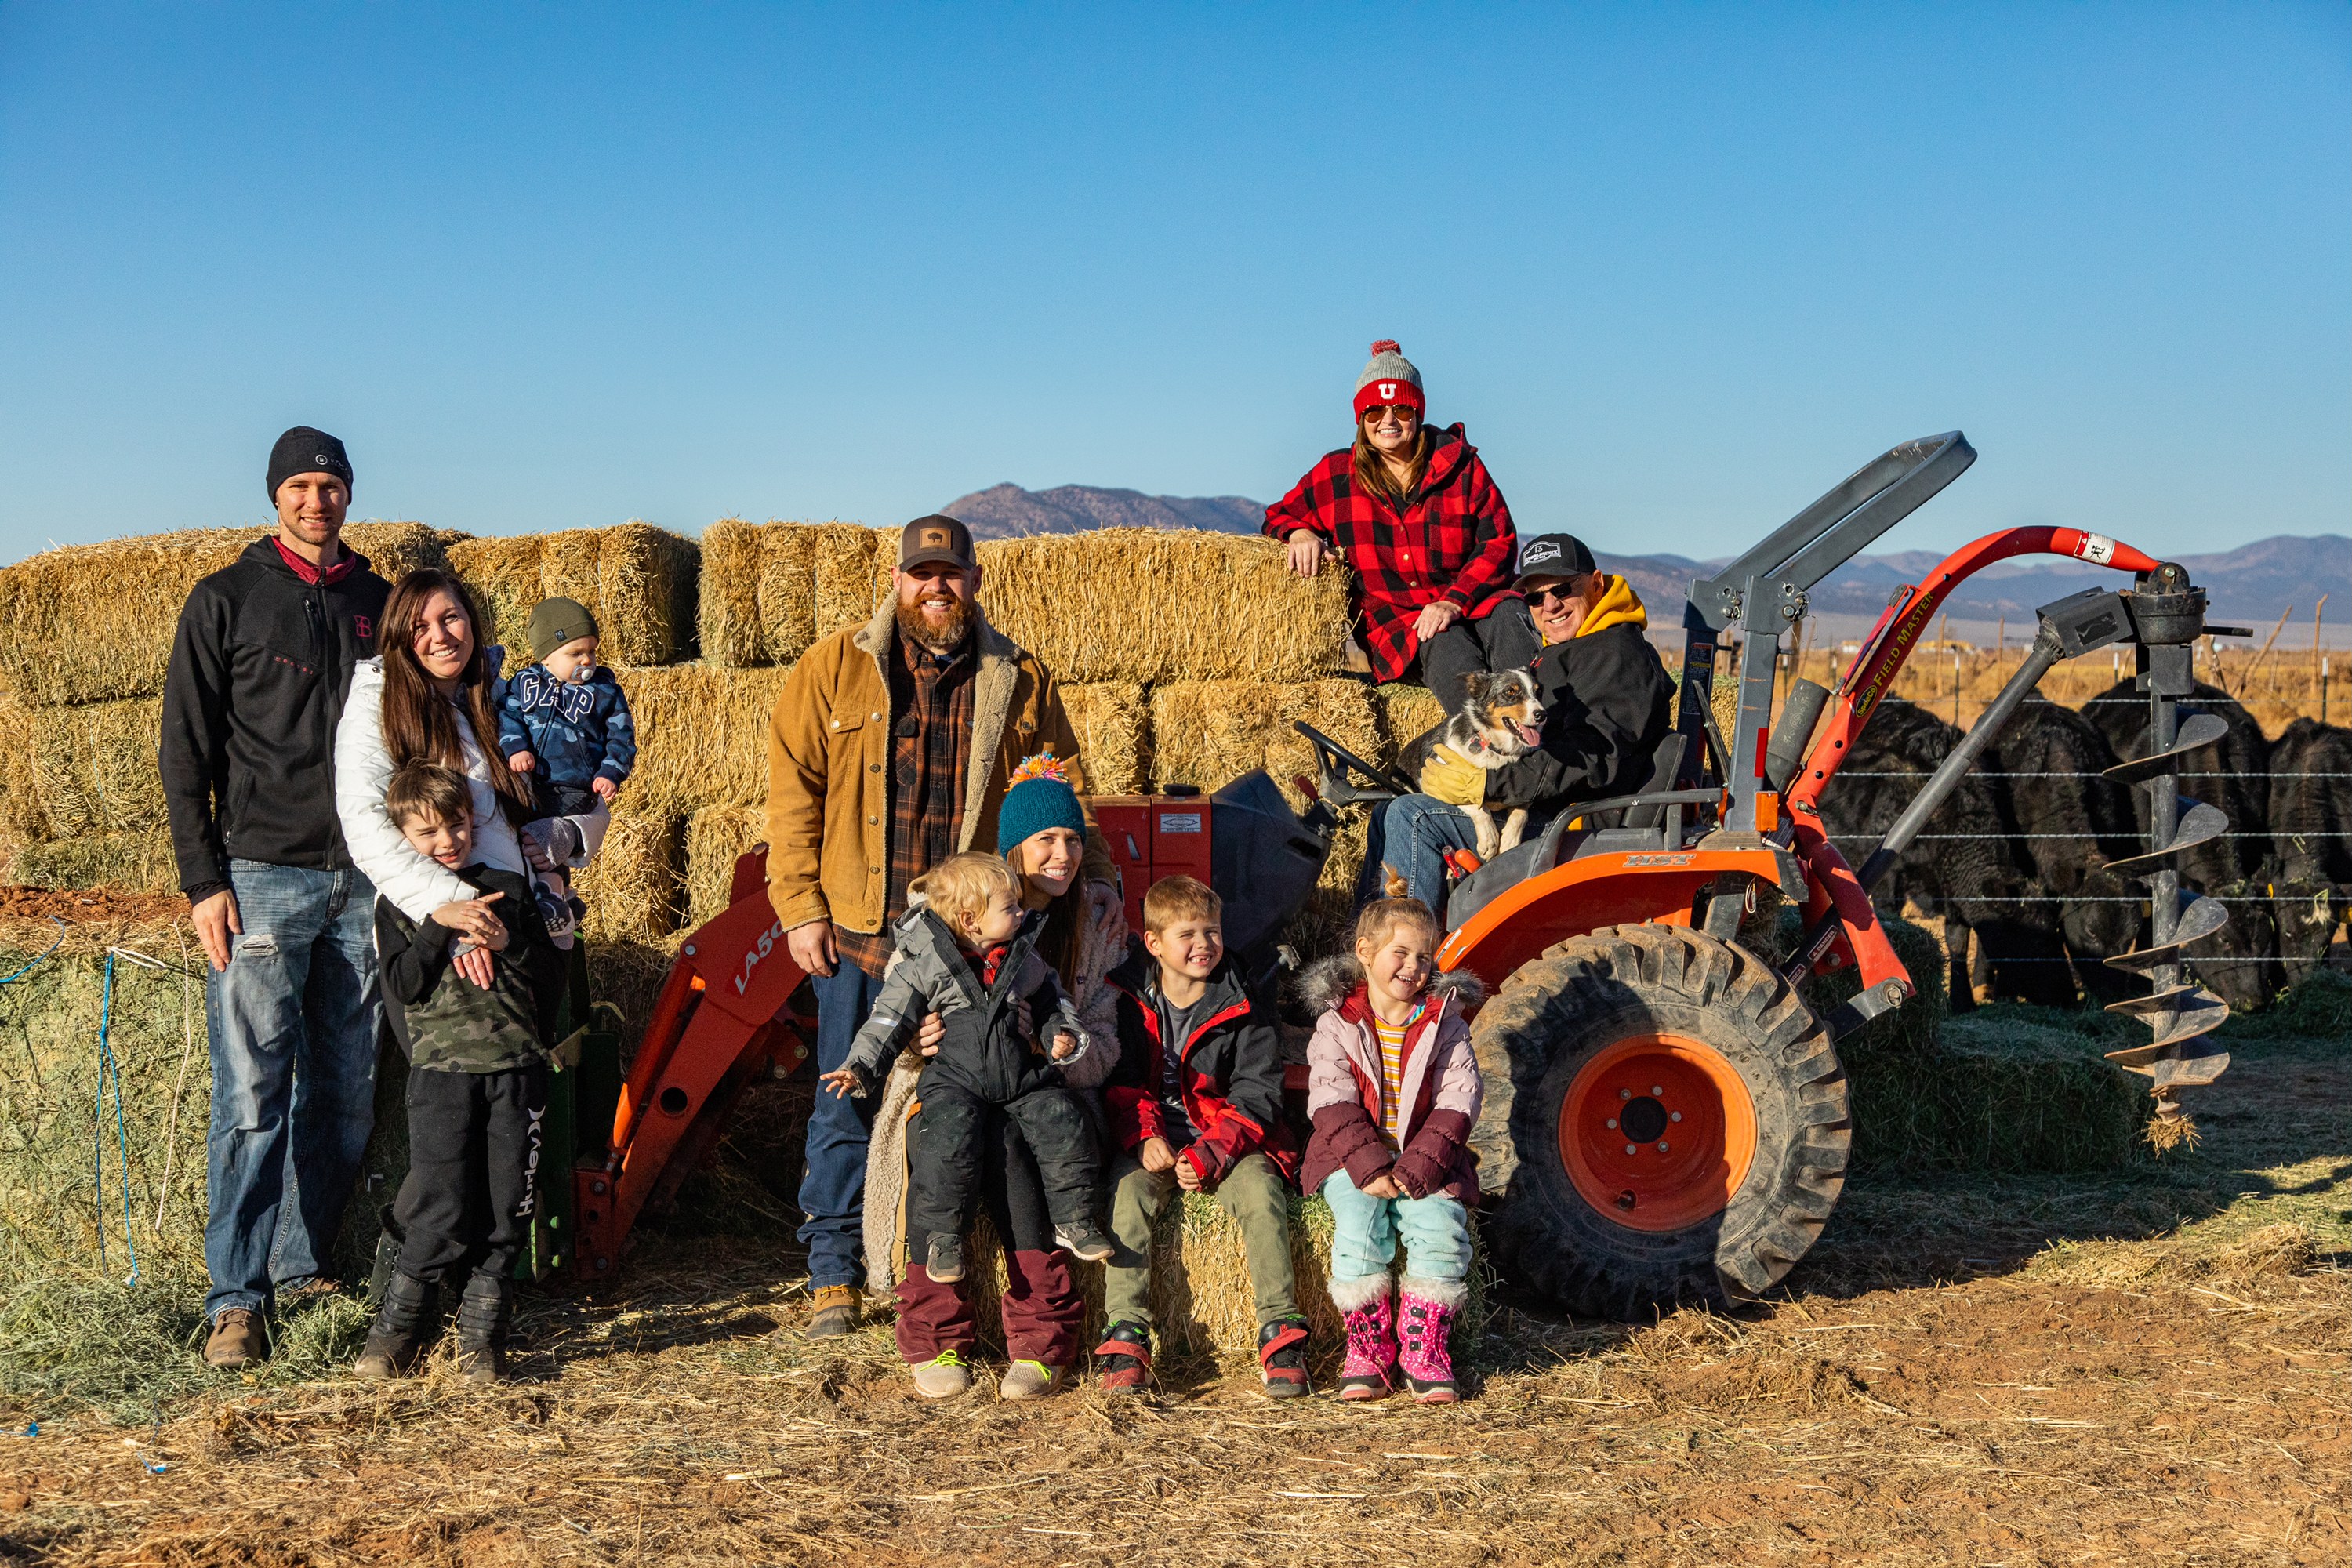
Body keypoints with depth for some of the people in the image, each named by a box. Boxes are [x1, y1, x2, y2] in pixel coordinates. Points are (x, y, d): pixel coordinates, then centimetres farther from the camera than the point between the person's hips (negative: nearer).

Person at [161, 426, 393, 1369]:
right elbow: (185, 753, 0)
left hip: (366, 883, 4)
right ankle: (237, 1296, -3)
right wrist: (203, 880, -8)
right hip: (262, 876, -4)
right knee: (253, 1093, -8)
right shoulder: (226, 601, 2)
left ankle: (302, 1262, 20)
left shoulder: (379, 605, 13)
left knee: (345, 1093, 7)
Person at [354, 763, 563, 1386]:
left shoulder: (509, 890, 13)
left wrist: (506, 946, -7)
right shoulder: (398, 904, 9)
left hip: (517, 1066, 2)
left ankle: (482, 1335, 13)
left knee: (504, 1214, 2)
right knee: (440, 1216, -8)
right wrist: (438, 925, -14)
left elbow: (553, 978, 9)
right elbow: (404, 987, -6)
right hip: (441, 1071, -2)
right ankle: (396, 1331, 7)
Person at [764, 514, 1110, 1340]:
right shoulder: (834, 669, 4)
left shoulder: (1019, 680, 8)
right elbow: (793, 790, 3)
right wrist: (801, 908, -3)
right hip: (858, 930, 0)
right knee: (846, 1107, 4)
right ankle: (833, 1278, 15)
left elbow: (1064, 789, 16)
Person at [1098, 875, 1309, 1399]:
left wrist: (1211, 1154, -19)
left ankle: (1280, 1331, -27)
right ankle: (1124, 1333, -33)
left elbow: (1257, 1094, -4)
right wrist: (1144, 1137, -18)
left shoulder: (1244, 1010, 2)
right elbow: (1120, 1081, 3)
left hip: (1228, 1142, 0)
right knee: (1128, 1188, -30)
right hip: (1153, 1143, 1)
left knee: (1260, 1190, -29)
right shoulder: (1127, 1002, 5)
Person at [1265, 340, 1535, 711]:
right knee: (1446, 642, -35)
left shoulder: (1459, 463, 9)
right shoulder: (1334, 474, 11)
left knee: (1506, 617, -34)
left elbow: (1499, 541, 4)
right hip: (1392, 620, -1)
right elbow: (1280, 514, 24)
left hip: (1469, 600, 1)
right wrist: (1300, 532, -4)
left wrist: (1454, 602, -13)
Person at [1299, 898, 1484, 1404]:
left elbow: (1458, 1101, -4)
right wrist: (1370, 1167, -22)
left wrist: (1418, 1168, -19)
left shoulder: (1445, 1026, 6)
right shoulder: (1337, 1025, 3)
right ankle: (1367, 1345, -13)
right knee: (1359, 1219, -29)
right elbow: (1332, 1104, -7)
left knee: (1441, 1225, -25)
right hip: (1352, 1154, -1)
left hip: (1427, 1155, 1)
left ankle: (1424, 1346, -9)